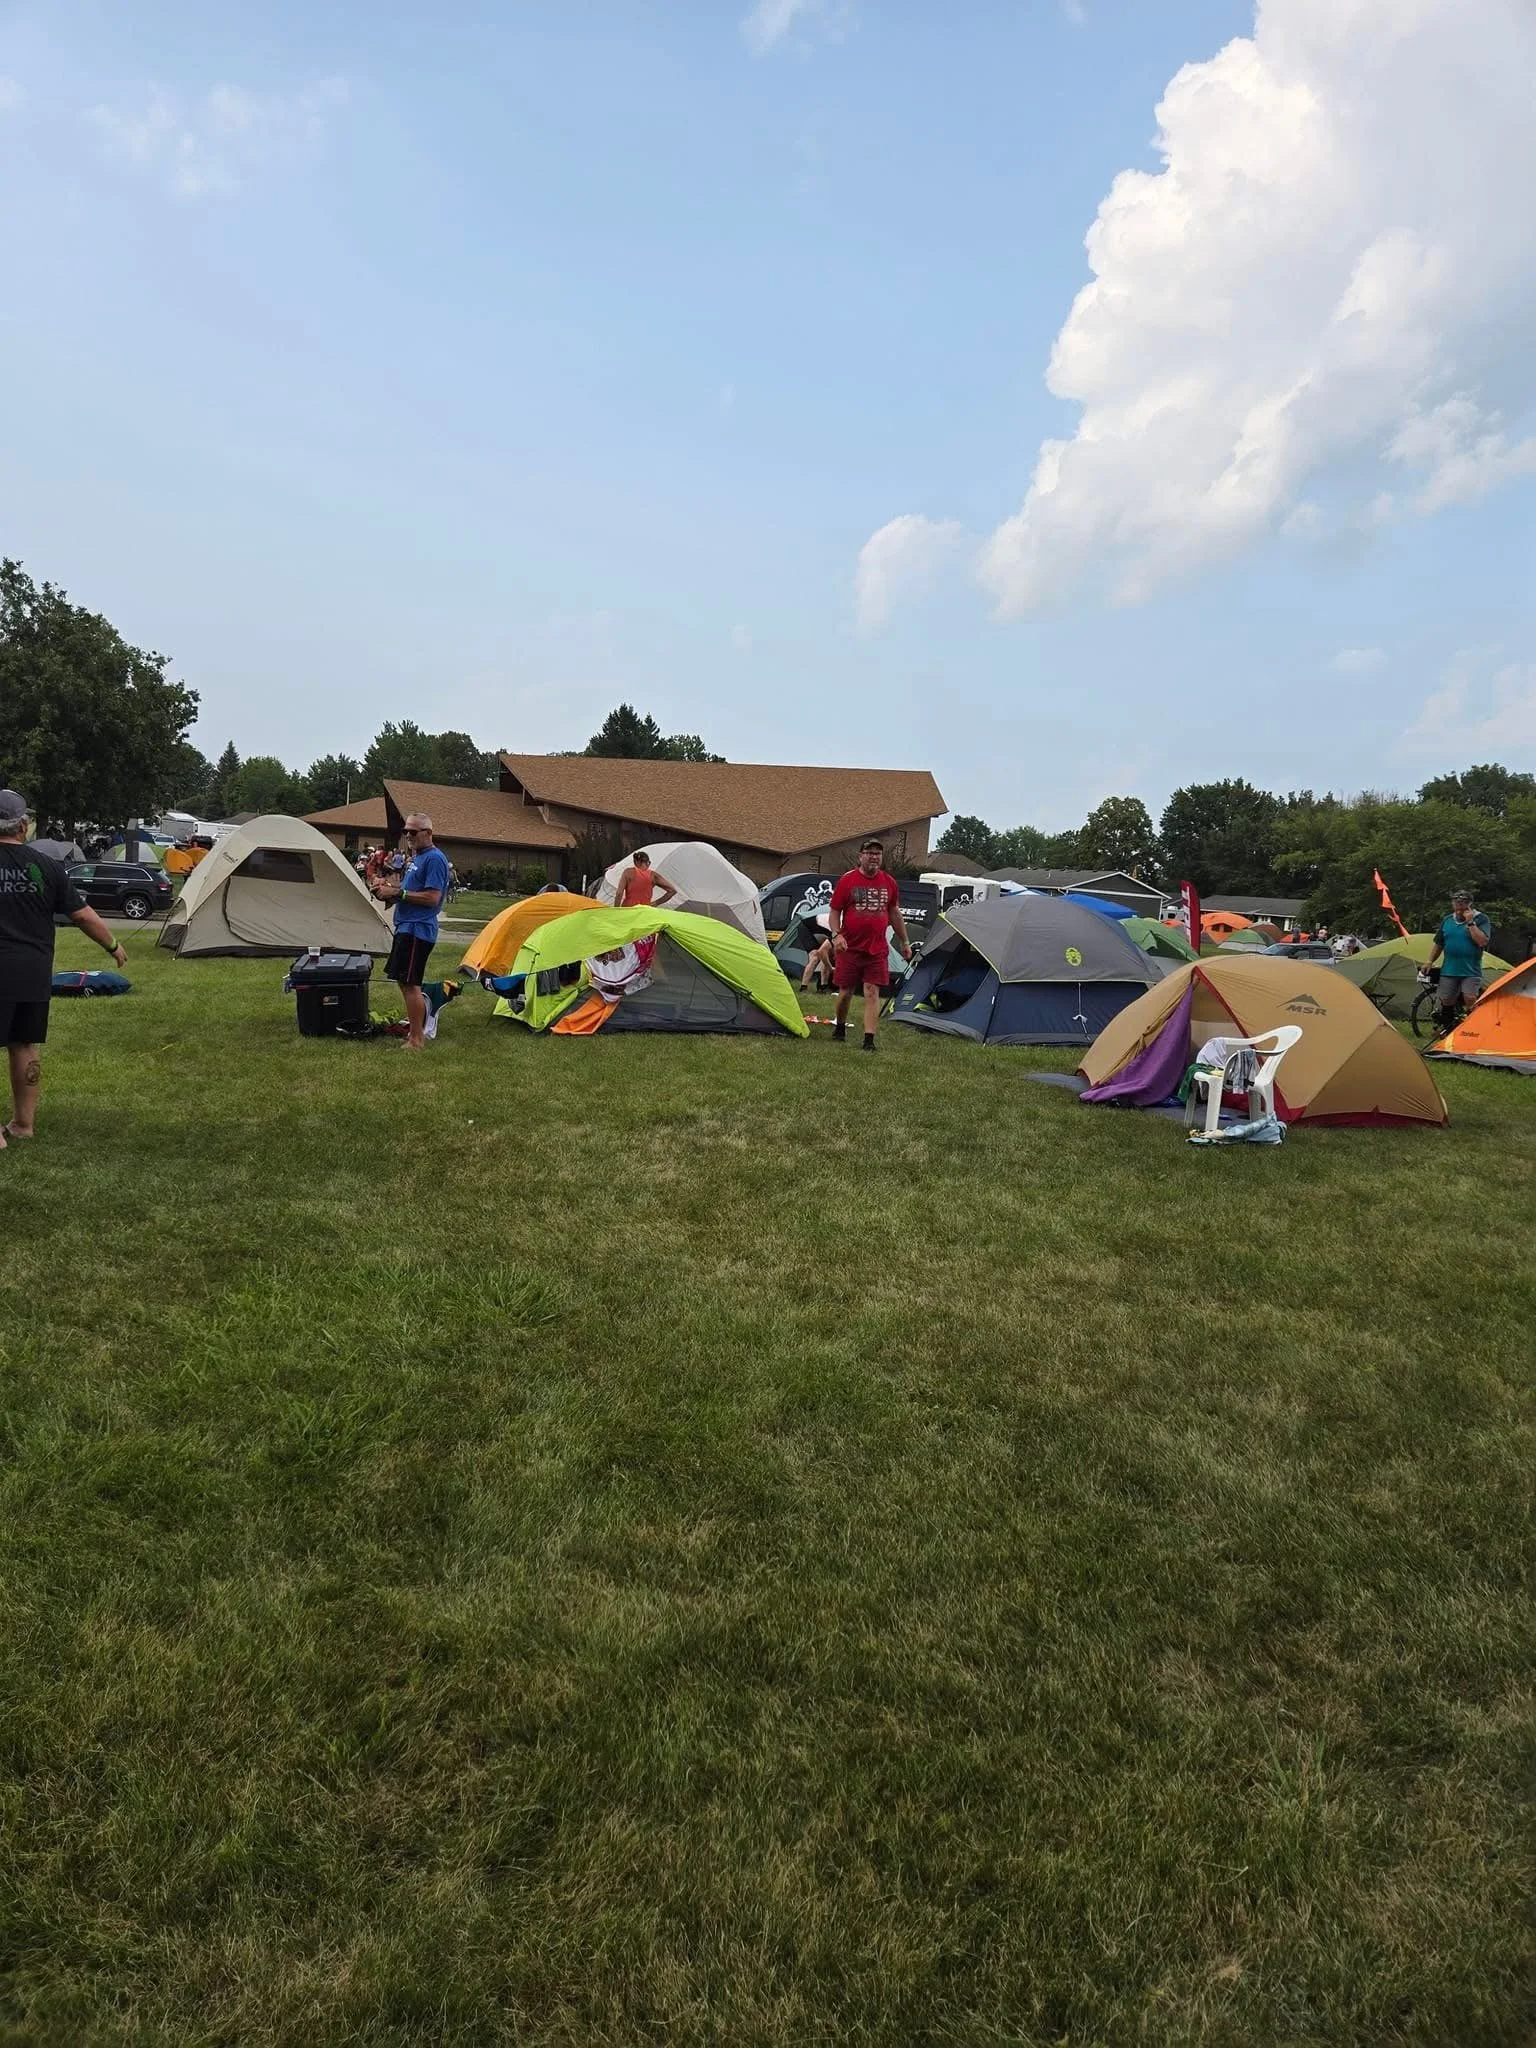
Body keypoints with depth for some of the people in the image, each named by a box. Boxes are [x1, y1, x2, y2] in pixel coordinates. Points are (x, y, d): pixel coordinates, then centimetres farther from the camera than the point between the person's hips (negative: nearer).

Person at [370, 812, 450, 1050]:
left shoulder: (434, 859, -13)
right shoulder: (415, 857, 18)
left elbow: (432, 897, -21)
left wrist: (397, 893, -17)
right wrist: (390, 887, 6)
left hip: (418, 929, -11)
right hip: (406, 926, 11)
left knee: (410, 984, -10)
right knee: (405, 982, 16)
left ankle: (416, 1040, -4)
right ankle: (416, 1030, 25)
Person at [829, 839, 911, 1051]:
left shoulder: (889, 882, 7)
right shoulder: (848, 880, -3)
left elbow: (894, 914, 17)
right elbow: (834, 912, 0)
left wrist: (904, 941, 18)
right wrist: (836, 935, -16)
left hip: (877, 951, 1)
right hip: (849, 948, -1)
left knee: (872, 993, -5)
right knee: (845, 991, 9)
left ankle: (869, 1039, -6)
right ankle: (840, 1028, 33)